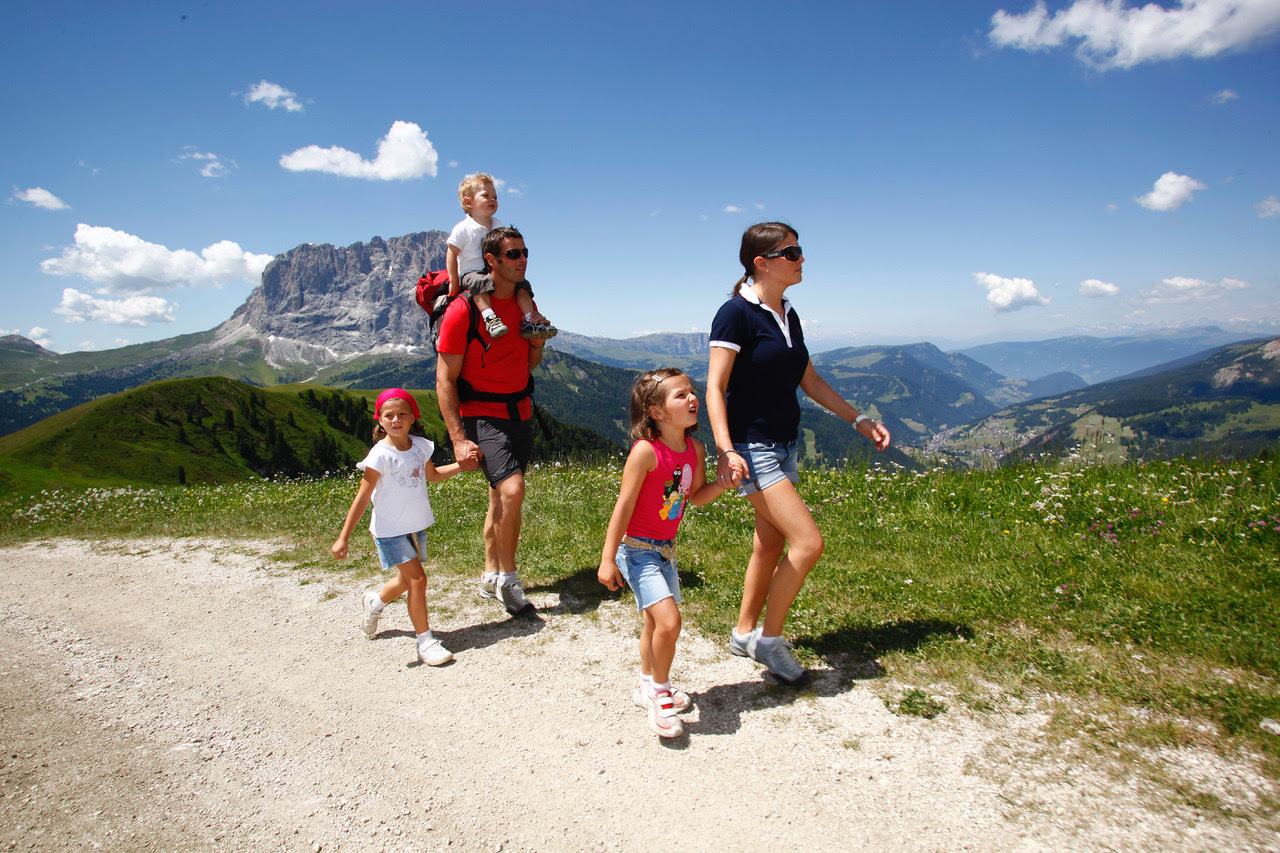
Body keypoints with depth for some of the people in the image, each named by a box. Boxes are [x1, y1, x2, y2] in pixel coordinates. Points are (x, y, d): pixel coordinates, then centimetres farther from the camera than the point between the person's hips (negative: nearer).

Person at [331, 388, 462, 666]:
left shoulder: (421, 446, -2)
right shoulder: (380, 455, -18)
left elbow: (432, 475, 20)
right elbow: (362, 498, -15)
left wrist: (459, 465, 7)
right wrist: (343, 538, -16)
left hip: (417, 526, 7)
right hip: (391, 529, -6)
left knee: (406, 580, 20)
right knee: (417, 579, -13)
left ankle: (375, 602, 51)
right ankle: (425, 641, -1)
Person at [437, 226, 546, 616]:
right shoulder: (463, 310, -14)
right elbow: (445, 380, -14)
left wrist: (538, 344, -4)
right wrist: (458, 439, -20)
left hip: (520, 412, 7)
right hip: (481, 415, -7)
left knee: (501, 497, 15)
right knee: (512, 490, -22)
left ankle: (491, 575, 31)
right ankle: (508, 578, -4)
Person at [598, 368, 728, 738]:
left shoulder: (695, 449, -2)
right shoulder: (645, 451, -24)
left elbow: (697, 496, 11)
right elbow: (623, 506, -22)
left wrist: (725, 481, -7)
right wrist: (608, 559, -21)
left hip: (666, 548, 8)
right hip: (637, 548, -8)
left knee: (655, 622, 22)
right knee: (668, 620, -18)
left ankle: (647, 686, 44)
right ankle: (660, 693, 6)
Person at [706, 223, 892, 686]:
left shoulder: (788, 315, 12)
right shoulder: (737, 313, -13)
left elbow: (809, 380, 18)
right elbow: (715, 387, -18)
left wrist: (859, 419, 15)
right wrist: (725, 450, -29)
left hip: (783, 446, 9)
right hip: (752, 447, -9)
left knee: (770, 544, 15)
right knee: (808, 542, -13)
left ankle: (745, 633, 31)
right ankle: (769, 639, 5)